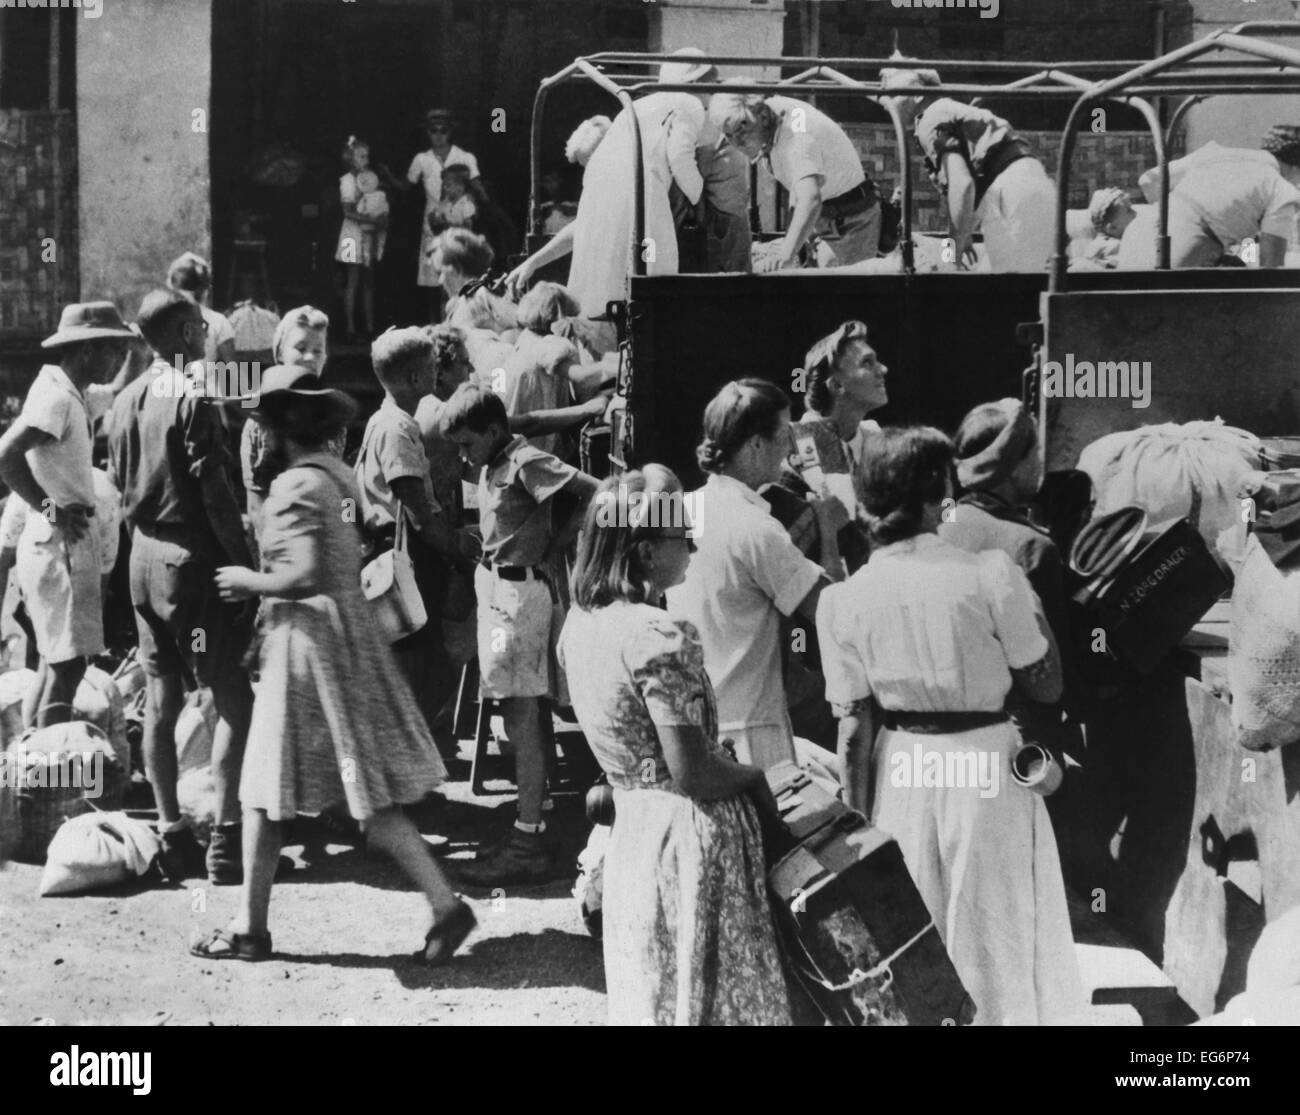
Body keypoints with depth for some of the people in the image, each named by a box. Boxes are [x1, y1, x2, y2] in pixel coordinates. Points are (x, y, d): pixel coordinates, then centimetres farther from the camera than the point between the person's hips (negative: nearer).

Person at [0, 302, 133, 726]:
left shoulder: (76, 395, 12)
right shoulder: (56, 397, -16)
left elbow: (119, 394, 33)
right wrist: (50, 509, -21)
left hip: (72, 544, 10)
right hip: (58, 545, -10)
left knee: (64, 667, 16)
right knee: (66, 668, -9)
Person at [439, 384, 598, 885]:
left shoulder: (526, 464, -14)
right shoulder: (493, 466, 13)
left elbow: (594, 493, -22)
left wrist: (553, 547, -13)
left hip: (520, 592, -9)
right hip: (498, 589, 9)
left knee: (524, 721, -7)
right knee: (519, 720, 13)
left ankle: (529, 847, -5)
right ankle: (527, 828, 21)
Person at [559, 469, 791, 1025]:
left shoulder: (580, 622, 4)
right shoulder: (658, 636, -22)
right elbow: (692, 774, -20)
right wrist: (756, 778, -4)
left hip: (630, 827, 8)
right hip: (689, 834, -8)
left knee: (646, 997, 17)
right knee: (704, 997, 3)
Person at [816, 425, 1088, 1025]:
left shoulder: (843, 598, -7)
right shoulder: (989, 572, -14)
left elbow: (854, 727, -2)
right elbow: (1045, 685, -5)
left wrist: (855, 819, 7)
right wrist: (1026, 595, 6)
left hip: (900, 772, 3)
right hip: (985, 771, -3)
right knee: (996, 932, 12)